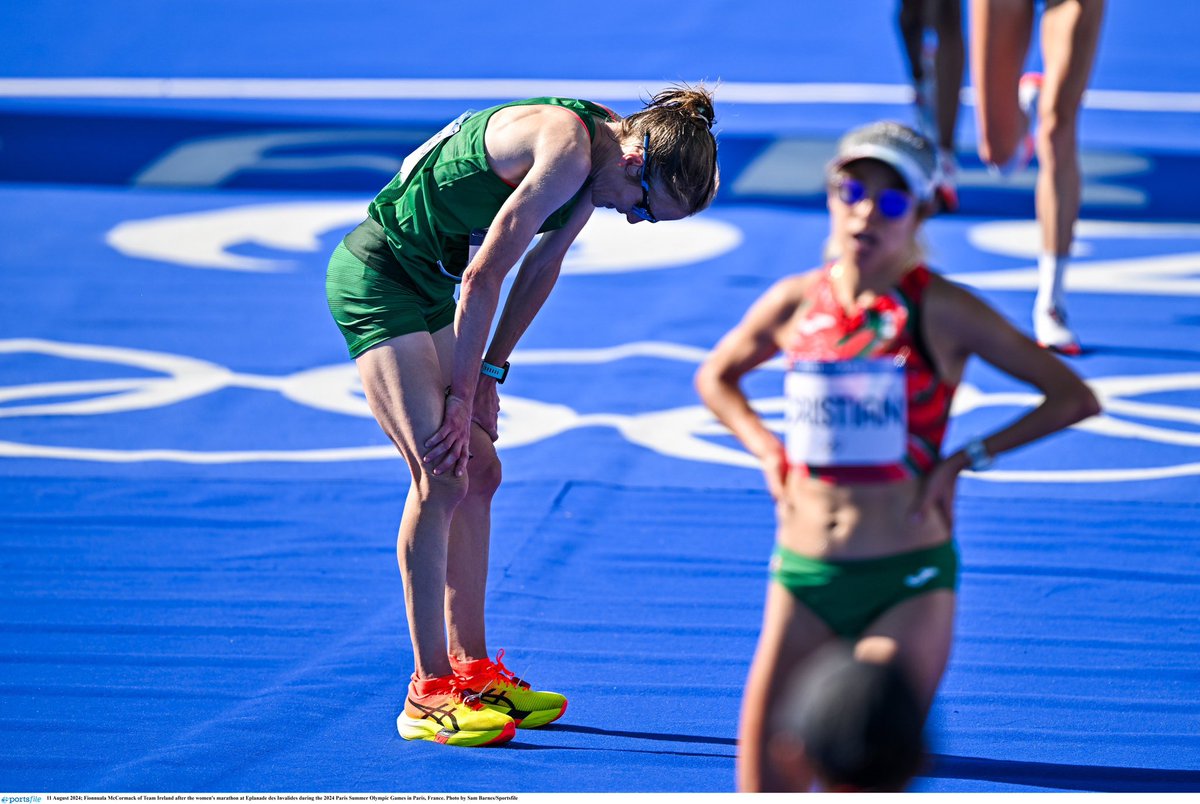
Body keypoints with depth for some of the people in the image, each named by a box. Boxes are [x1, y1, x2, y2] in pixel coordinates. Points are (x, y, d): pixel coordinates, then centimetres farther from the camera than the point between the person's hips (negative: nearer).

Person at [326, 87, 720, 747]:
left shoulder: (597, 154, 1)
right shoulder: (567, 149, -28)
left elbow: (541, 265, 10)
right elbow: (485, 277, -24)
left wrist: (490, 371, 7)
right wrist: (462, 395, -17)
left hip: (429, 286, 10)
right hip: (375, 277, -10)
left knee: (478, 471, 10)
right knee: (442, 475, -14)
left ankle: (470, 668, 18)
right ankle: (427, 693, -12)